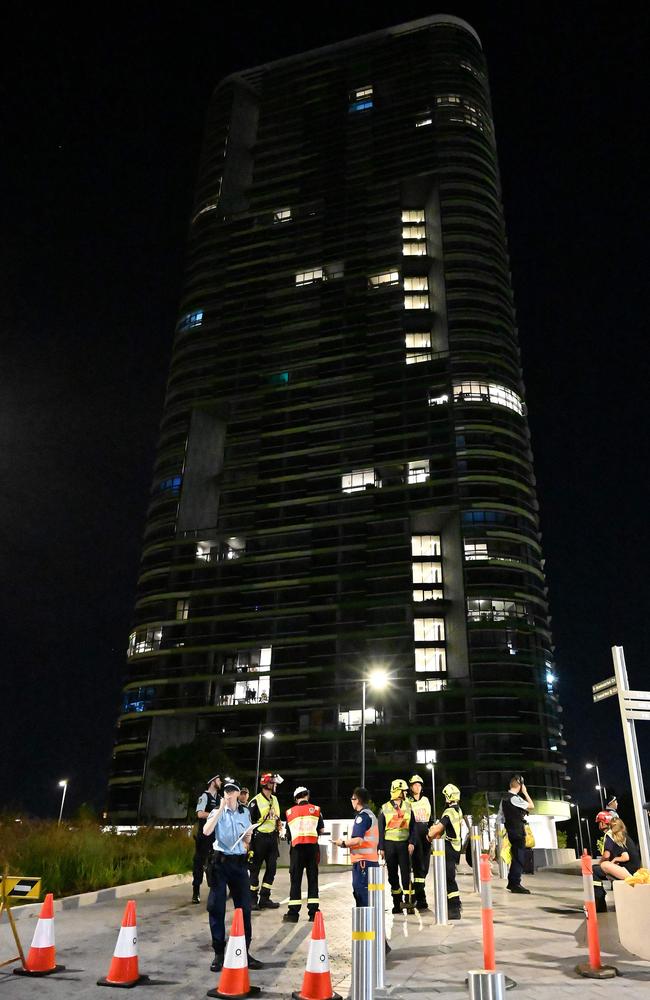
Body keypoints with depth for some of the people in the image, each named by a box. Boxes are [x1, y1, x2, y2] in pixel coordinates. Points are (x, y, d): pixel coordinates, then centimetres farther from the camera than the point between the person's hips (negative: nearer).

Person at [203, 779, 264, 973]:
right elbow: (206, 832, -20)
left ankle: (244, 951, 13)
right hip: (220, 862, -2)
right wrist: (221, 809, -20)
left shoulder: (245, 813, 9)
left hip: (239, 863, 3)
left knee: (244, 907, 2)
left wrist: (248, 838, -2)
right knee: (216, 907, -1)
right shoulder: (217, 812, 0)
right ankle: (219, 953, 10)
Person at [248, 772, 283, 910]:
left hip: (272, 838, 7)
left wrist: (279, 826, 15)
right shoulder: (255, 801, -12)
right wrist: (250, 839, -13)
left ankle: (264, 898, 15)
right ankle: (253, 899, 12)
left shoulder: (275, 800, 13)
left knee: (272, 868, 6)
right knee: (255, 869, 1)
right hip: (259, 838, -7)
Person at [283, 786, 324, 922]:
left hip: (296, 847, 0)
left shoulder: (290, 812, 10)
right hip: (312, 846, 0)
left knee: (295, 879, 5)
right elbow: (321, 830, 9)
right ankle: (313, 912, 9)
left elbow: (288, 834, 10)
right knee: (313, 878, 8)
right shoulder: (316, 809, 7)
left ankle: (293, 913, 5)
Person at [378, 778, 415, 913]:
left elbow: (412, 826, 6)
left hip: (404, 843, 0)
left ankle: (407, 901, 0)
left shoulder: (408, 807, 7)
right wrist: (381, 847, 1)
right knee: (392, 874, 5)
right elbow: (381, 829, 5)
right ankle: (397, 903, 14)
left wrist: (411, 842, -7)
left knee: (406, 873, -5)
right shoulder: (385, 808, 3)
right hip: (389, 844, 0)